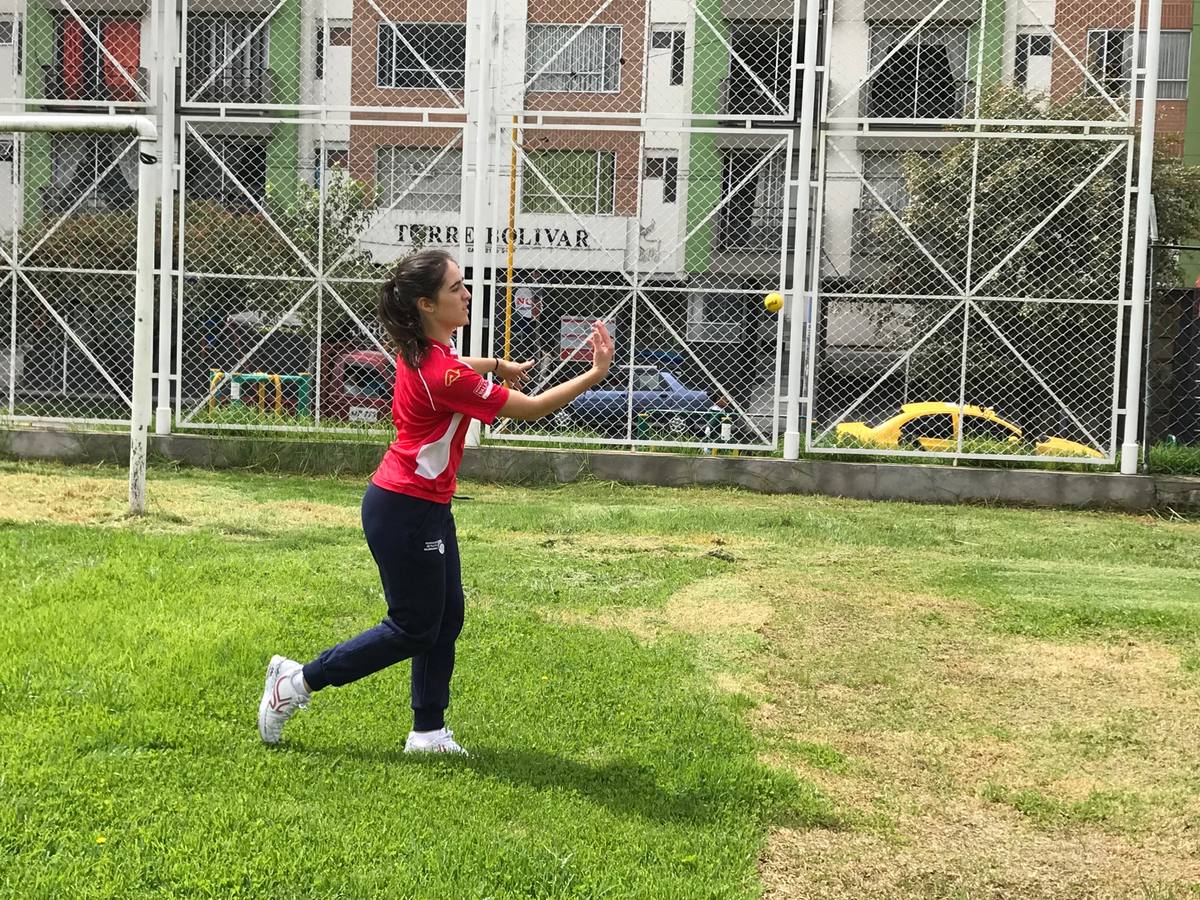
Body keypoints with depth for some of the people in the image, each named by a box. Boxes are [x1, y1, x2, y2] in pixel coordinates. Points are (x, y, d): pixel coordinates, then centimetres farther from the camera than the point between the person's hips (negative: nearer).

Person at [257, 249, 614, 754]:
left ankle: (428, 732, 17)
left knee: (446, 618, 11)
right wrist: (596, 374, -21)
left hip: (426, 507, 9)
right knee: (414, 630, 2)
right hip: (405, 510, -9)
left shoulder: (423, 349, 1)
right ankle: (298, 681, 11)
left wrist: (498, 365, 23)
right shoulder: (442, 374, -26)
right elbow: (532, 408, -21)